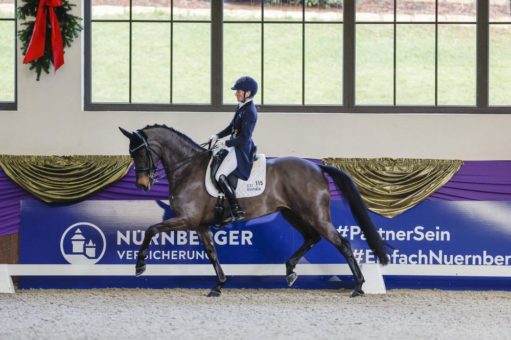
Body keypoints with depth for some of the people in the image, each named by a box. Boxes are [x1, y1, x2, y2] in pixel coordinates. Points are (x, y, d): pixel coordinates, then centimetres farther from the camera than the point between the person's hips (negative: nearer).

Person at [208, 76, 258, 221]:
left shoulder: (249, 112, -21)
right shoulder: (241, 106, 9)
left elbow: (244, 138, -23)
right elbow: (232, 127, 19)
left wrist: (226, 143, -19)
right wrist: (218, 136, 8)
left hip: (241, 149, -11)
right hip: (235, 146, 11)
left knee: (220, 176, -19)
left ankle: (237, 211, -19)